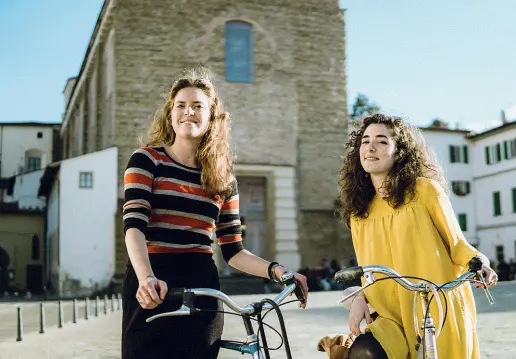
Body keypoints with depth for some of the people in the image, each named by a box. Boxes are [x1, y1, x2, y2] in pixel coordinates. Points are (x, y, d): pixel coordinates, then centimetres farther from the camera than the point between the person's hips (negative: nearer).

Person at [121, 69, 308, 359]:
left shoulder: (223, 178, 9)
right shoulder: (147, 160, 0)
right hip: (153, 290, -3)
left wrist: (275, 270, -9)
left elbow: (233, 250, 8)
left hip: (202, 289, 3)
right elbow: (134, 225, -13)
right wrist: (147, 278, -30)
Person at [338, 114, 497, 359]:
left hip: (439, 314, -2)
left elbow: (455, 242, 3)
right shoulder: (357, 213, 10)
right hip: (394, 318, 3)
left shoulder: (424, 189, -2)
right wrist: (360, 298, -3)